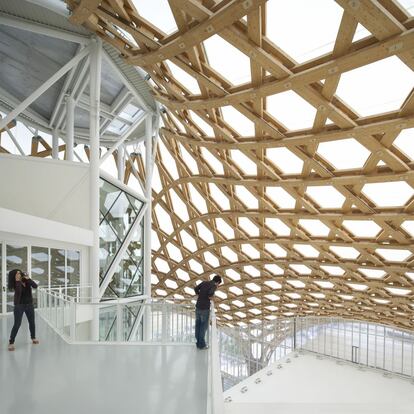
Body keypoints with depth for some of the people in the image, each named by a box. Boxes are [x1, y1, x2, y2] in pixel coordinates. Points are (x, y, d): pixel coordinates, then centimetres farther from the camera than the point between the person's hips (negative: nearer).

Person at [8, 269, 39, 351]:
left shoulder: (26, 280, -3)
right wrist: (18, 281, -28)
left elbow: (35, 286, -15)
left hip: (29, 304, 3)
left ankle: (33, 338, 29)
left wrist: (28, 279, -23)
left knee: (32, 322, 13)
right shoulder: (15, 284, -11)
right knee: (17, 324, -7)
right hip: (19, 305, -3)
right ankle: (11, 343, 5)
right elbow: (18, 292, -29)